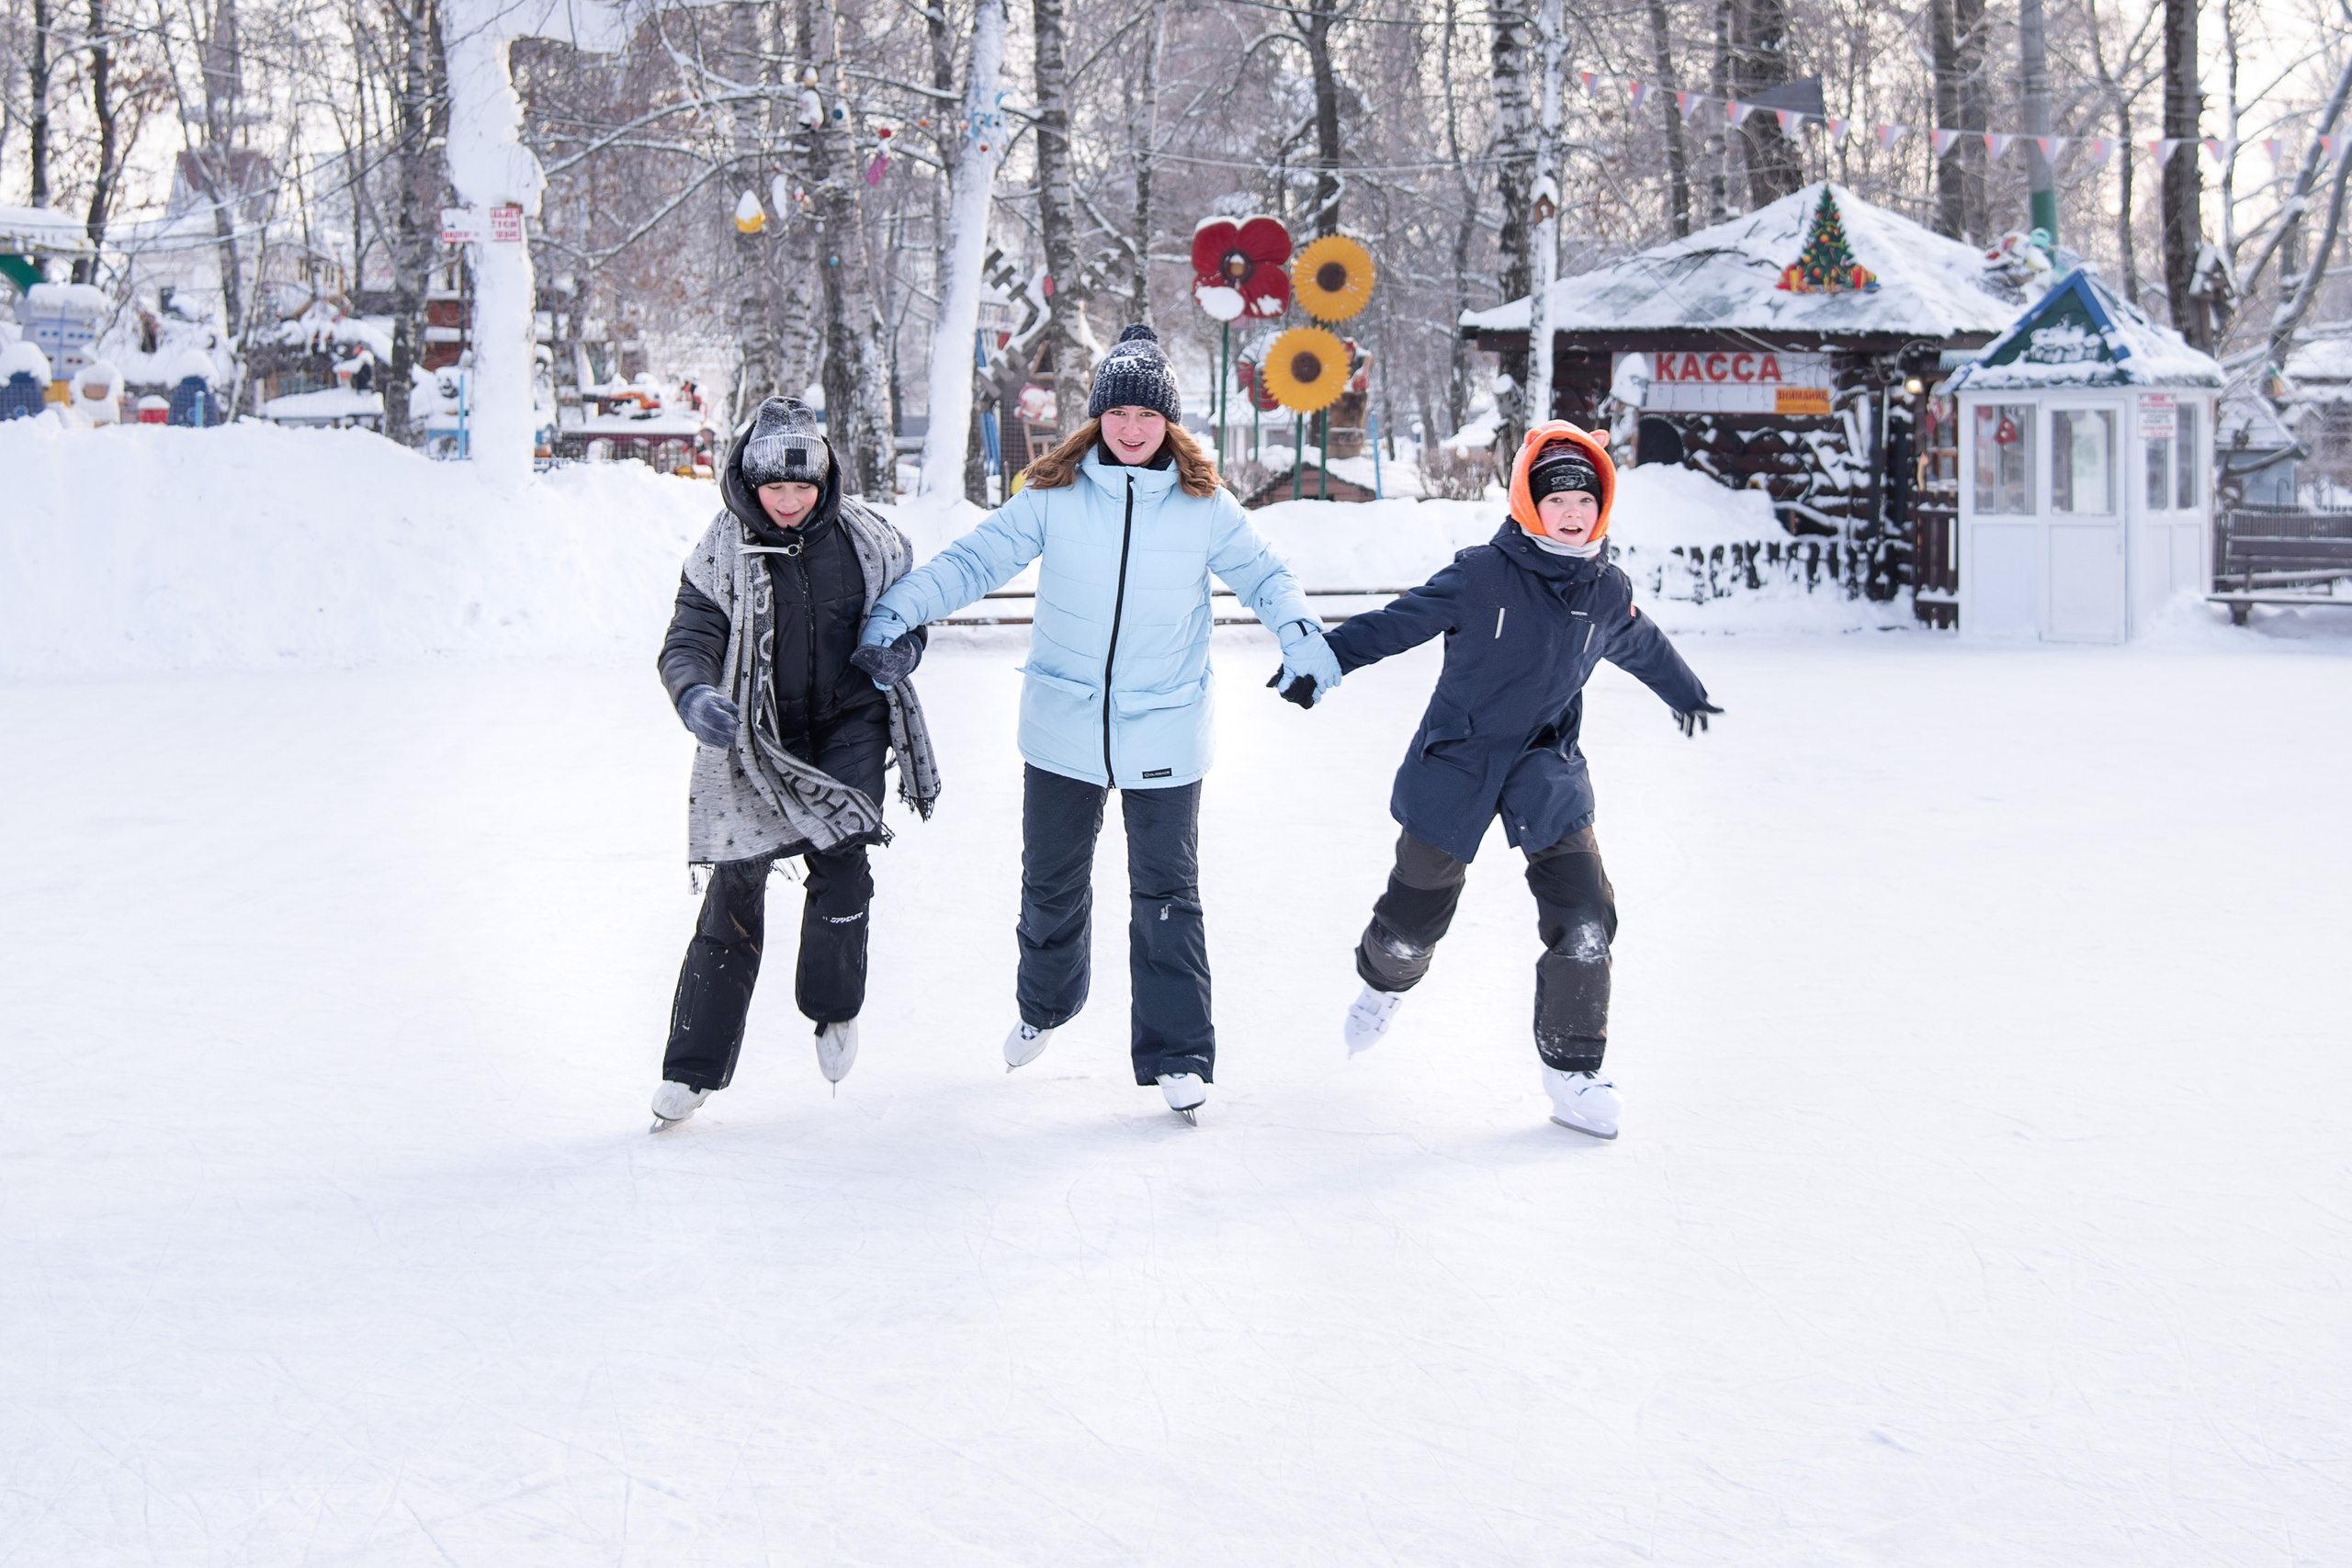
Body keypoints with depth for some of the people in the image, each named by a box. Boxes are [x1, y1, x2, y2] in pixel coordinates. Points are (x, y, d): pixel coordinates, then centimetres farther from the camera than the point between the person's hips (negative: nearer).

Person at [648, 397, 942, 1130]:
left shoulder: (864, 538, -4)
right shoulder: (724, 549, -8)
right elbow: (687, 642, -12)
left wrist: (905, 640, -8)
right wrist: (693, 694, -34)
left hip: (848, 728, 1)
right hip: (753, 739, -1)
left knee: (840, 864, -15)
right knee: (735, 890, -1)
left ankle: (833, 1007, 14)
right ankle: (692, 1067, 9)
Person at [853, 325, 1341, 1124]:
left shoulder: (1204, 506, -4)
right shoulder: (1055, 496, -5)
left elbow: (1262, 574, 4)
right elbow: (976, 559, -6)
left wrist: (1300, 632, -14)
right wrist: (898, 611, -17)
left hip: (1164, 738, -1)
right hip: (1062, 729, 1)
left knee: (1166, 893, 1)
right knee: (1051, 881, 16)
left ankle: (1178, 1056, 8)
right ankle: (1043, 1008, 41)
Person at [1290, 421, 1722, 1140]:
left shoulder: (1608, 593, -1)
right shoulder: (1481, 575, -16)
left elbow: (1644, 648, 20)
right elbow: (1399, 621, -12)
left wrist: (1686, 694, 37)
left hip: (1546, 769, 3)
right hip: (1458, 759, -3)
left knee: (1584, 919, -12)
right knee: (1417, 913, 10)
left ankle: (1571, 1069, 4)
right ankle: (1383, 984, 48)